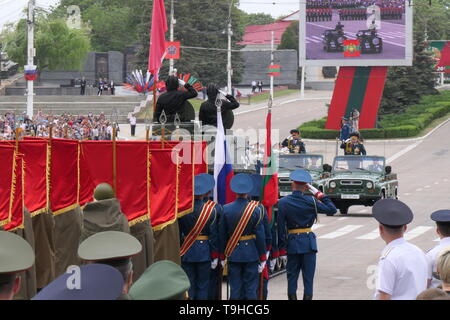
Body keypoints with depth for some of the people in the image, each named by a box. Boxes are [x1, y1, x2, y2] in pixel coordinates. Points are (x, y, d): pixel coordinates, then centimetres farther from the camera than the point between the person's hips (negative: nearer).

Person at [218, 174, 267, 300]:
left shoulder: (226, 209, -4)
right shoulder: (255, 210, -9)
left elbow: (222, 235, 0)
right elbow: (260, 235, -7)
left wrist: (222, 256, 9)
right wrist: (263, 258, 0)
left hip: (233, 255, 2)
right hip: (251, 254, -2)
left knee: (235, 288, 7)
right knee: (251, 288, 5)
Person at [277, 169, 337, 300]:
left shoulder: (283, 203, -6)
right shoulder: (311, 201, -8)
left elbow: (281, 229, -7)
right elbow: (332, 210, 0)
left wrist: (282, 250, -2)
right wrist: (318, 193, 2)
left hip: (292, 244, 1)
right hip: (309, 243, -1)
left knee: (292, 277, 9)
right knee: (308, 277, 5)